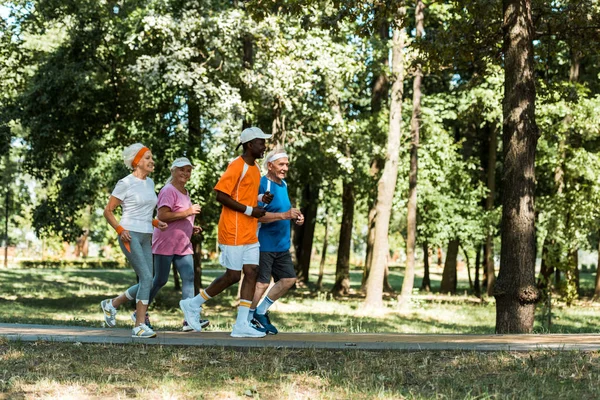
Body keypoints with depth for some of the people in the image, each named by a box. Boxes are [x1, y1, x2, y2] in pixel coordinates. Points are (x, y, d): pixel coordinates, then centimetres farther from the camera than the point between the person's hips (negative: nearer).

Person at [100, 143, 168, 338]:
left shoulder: (150, 183, 15)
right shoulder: (125, 183, -6)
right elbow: (108, 210, -4)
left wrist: (155, 222, 7)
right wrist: (120, 229, -17)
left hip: (146, 237, 8)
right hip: (130, 236, -8)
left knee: (146, 282, 5)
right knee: (146, 278, -16)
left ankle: (112, 304, 24)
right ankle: (139, 326, -10)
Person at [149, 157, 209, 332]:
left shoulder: (185, 192, 17)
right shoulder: (168, 191, -11)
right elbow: (162, 216, -23)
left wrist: (191, 228, 11)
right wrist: (187, 212, -22)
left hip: (183, 245, 8)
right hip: (165, 244, -8)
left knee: (189, 279, -5)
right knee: (160, 280, 0)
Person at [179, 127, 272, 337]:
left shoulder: (255, 168, 15)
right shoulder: (237, 166, -14)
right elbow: (221, 195, -20)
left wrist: (260, 200, 5)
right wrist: (250, 210, -19)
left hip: (249, 233, 9)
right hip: (233, 232, -9)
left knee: (251, 273, 1)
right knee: (233, 276, -3)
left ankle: (242, 324, 1)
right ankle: (193, 304, 14)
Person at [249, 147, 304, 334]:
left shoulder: (283, 184, 13)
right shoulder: (262, 185, -16)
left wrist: (295, 215, 6)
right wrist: (284, 215, -30)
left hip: (282, 245, 9)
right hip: (264, 244, -9)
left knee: (289, 279, 10)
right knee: (262, 283, -8)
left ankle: (261, 312, 22)